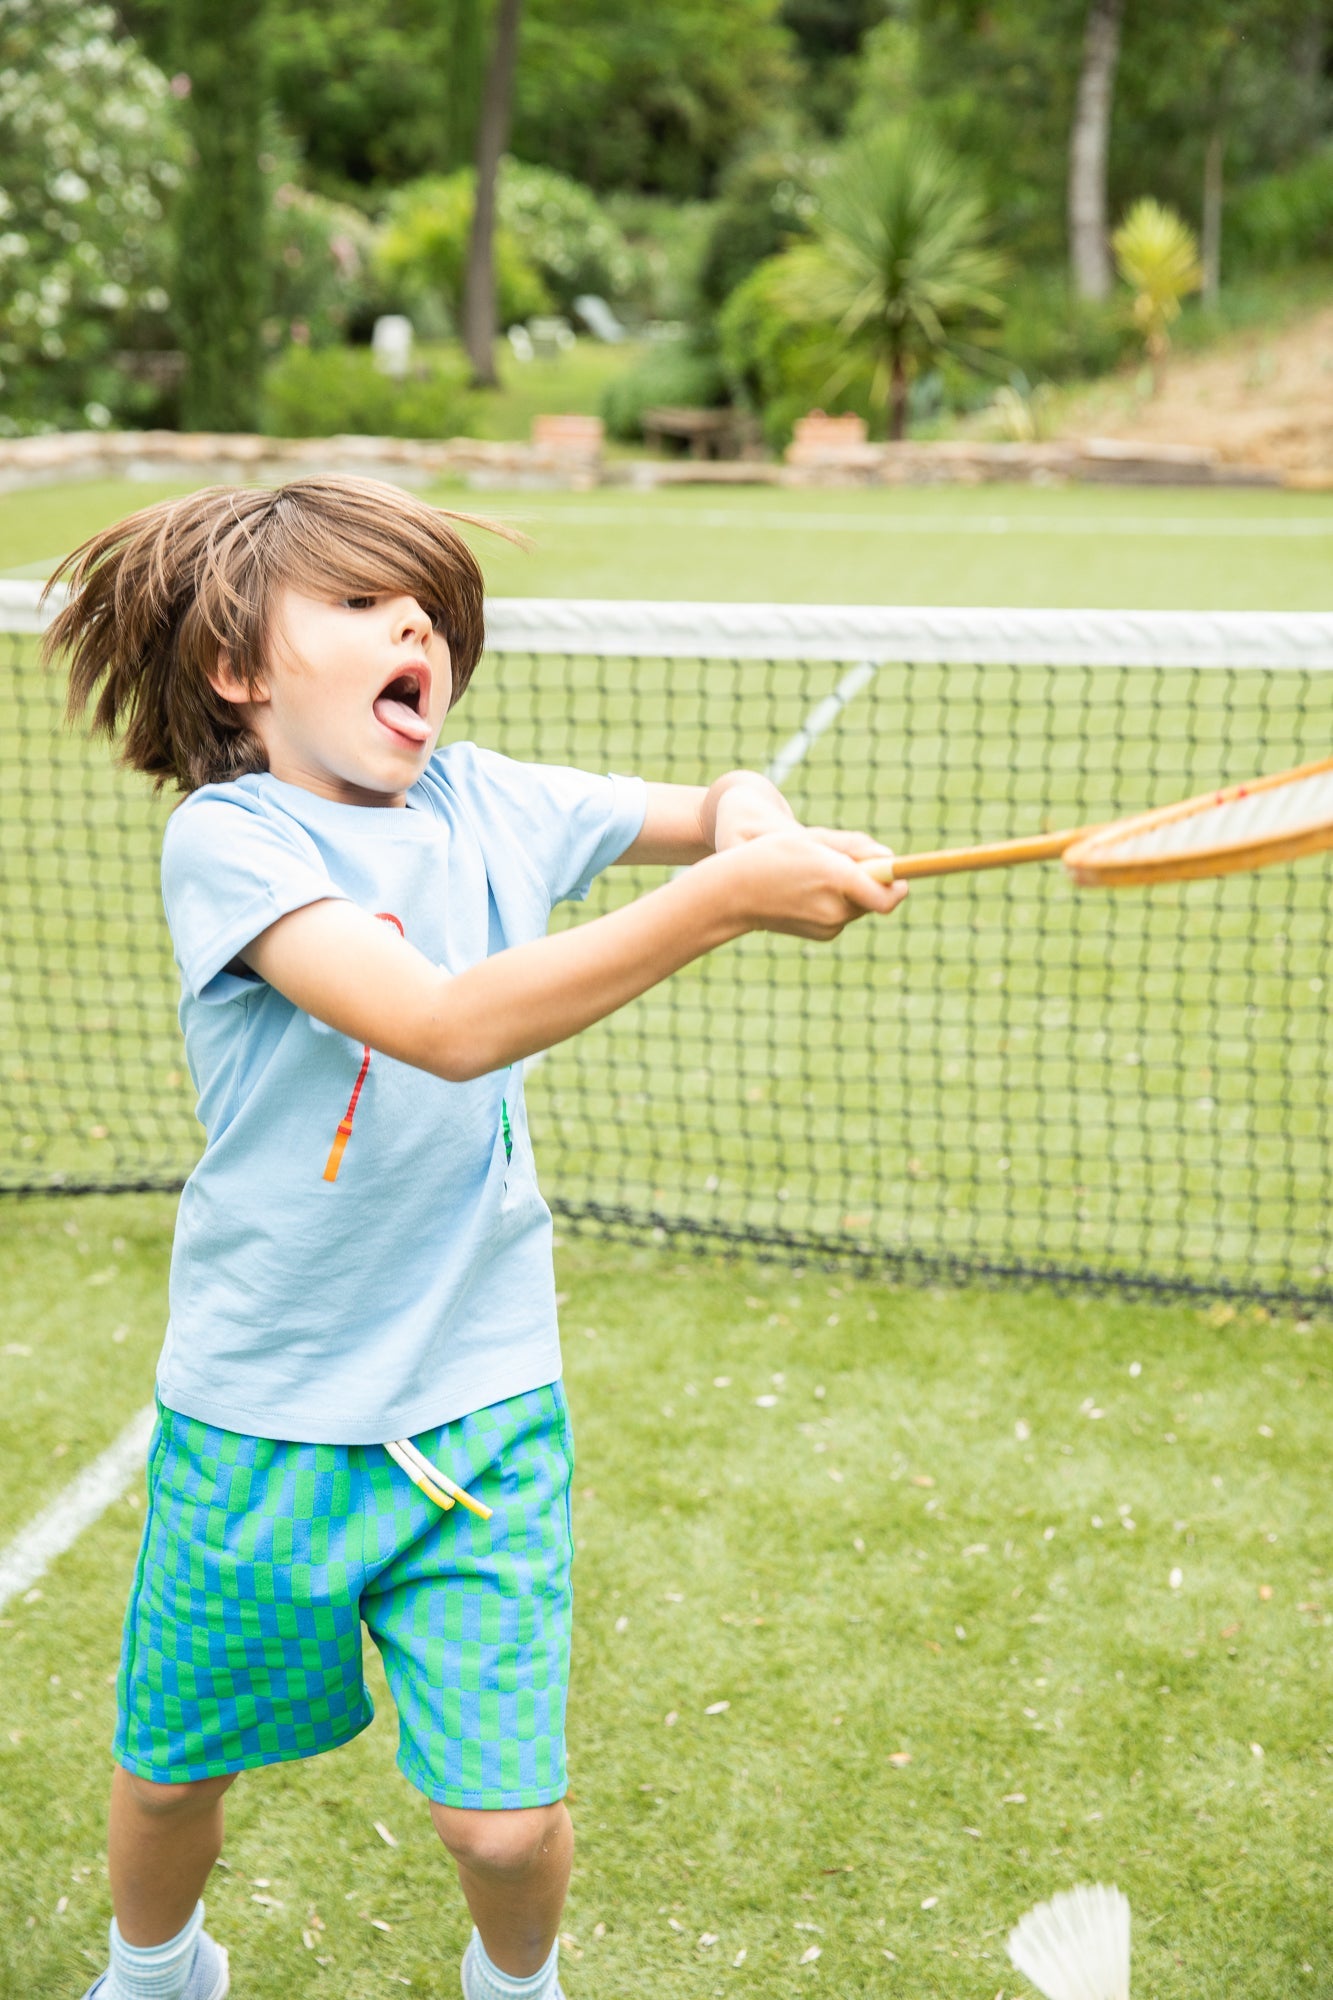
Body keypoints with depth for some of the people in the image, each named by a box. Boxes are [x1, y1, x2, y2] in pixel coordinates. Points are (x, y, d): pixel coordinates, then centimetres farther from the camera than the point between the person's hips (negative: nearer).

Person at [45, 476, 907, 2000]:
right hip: (258, 1424, -2)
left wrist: (757, 820, -13)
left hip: (481, 1402, 3)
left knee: (503, 1818, 0)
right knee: (171, 1772, 17)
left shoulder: (488, 803, -1)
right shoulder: (227, 839, -17)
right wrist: (724, 899, -37)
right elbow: (447, 1026, -31)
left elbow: (717, 802, 12)